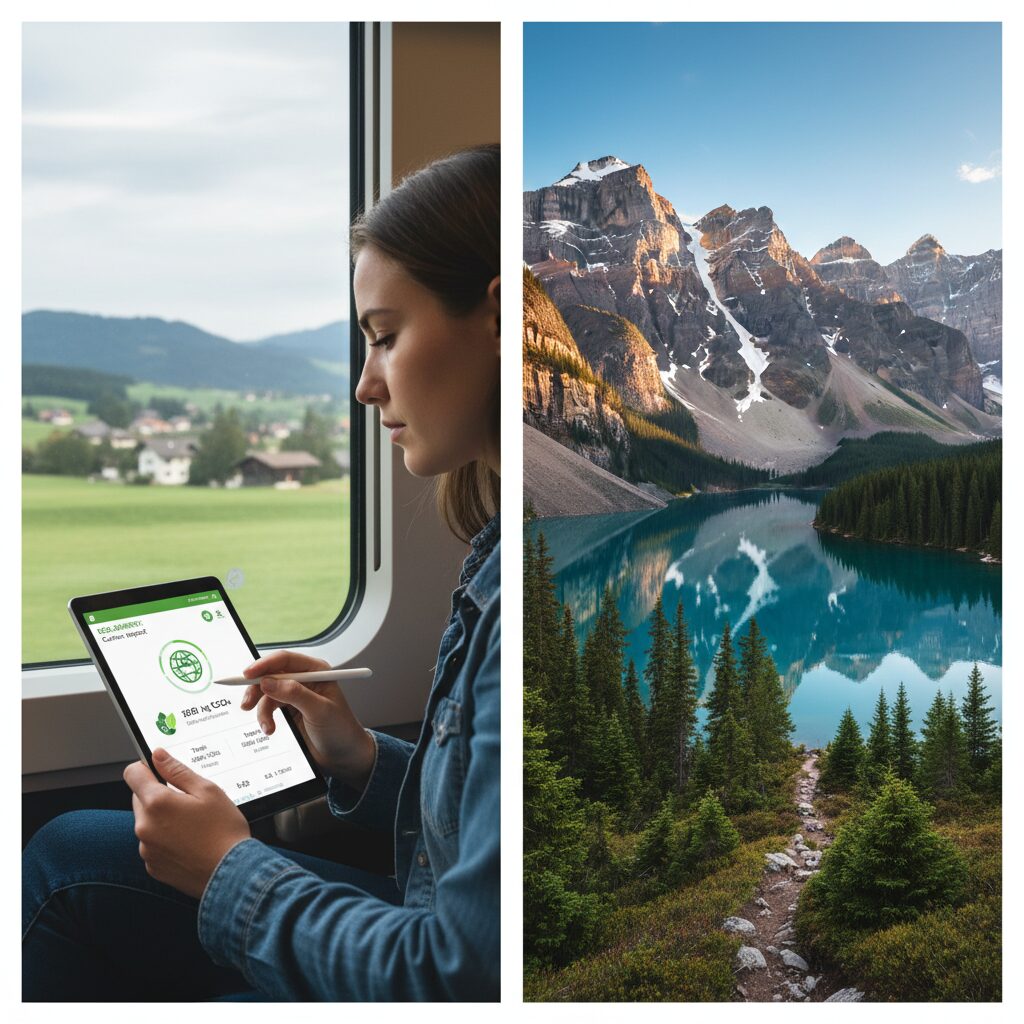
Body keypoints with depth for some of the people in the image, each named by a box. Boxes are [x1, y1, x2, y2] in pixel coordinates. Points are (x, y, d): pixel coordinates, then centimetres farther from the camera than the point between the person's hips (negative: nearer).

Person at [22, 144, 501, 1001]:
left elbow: (472, 970, -26)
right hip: (433, 939, 8)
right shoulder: (501, 554, 3)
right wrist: (364, 761, 2)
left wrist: (232, 871, -14)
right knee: (70, 855, 13)